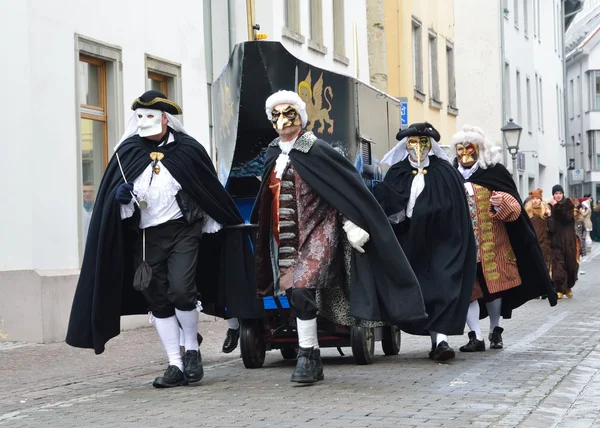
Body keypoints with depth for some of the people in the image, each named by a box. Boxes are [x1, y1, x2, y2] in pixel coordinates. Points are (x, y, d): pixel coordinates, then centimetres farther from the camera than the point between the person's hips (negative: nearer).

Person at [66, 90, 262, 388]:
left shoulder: (187, 149, -2)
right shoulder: (128, 151, 3)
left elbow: (210, 191, 6)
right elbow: (111, 198, 6)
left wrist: (216, 229, 8)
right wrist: (121, 197, -16)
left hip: (183, 230, -3)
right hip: (146, 237, 3)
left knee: (180, 290, -18)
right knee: (157, 300, 4)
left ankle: (192, 350, 7)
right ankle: (176, 366, 13)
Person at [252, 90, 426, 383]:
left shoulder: (317, 150, -6)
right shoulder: (273, 156, 12)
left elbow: (347, 186, -9)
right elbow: (267, 199, 24)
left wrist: (351, 223, -16)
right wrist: (257, 224, 24)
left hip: (318, 232, -6)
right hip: (287, 238, 6)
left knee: (302, 290, -20)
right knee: (295, 295, 5)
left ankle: (308, 357, -10)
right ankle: (312, 363, 14)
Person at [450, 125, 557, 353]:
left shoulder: (495, 172, 2)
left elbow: (513, 206, -3)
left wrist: (503, 203, -23)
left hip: (492, 242, -1)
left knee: (494, 284, 5)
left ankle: (495, 331, 21)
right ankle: (476, 336, -5)